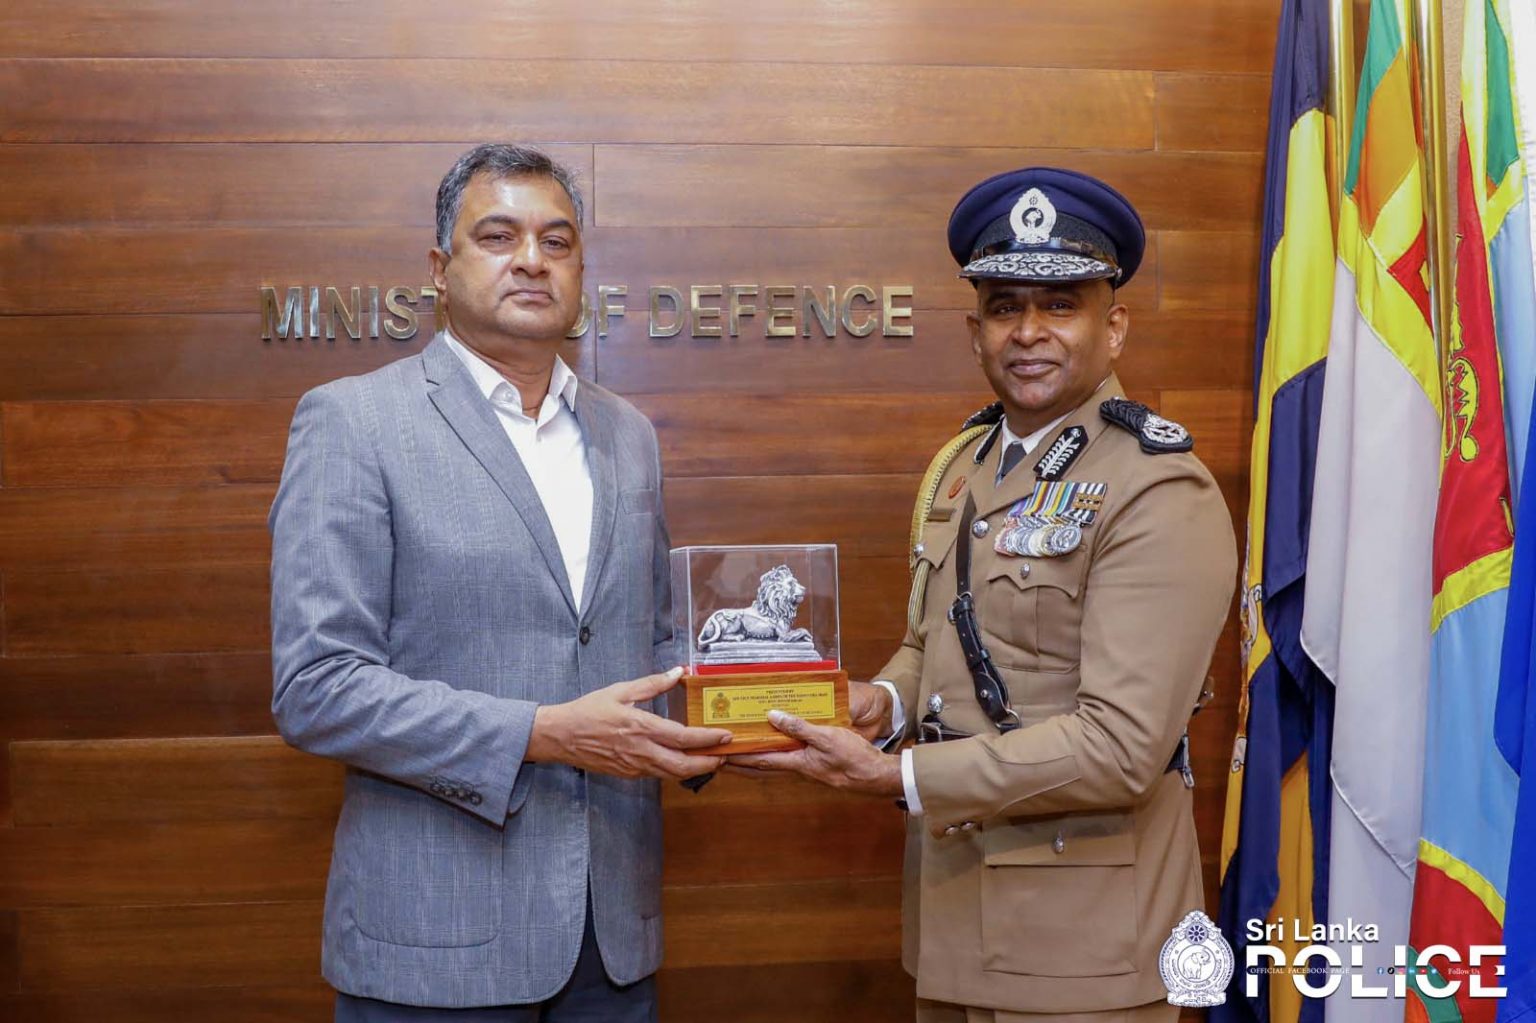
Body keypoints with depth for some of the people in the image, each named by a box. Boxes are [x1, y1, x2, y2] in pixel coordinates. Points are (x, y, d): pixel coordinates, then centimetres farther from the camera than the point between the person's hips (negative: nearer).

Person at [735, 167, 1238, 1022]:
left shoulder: (1163, 494, -17)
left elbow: (1120, 747, -23)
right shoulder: (959, 467, 7)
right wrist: (884, 702, -4)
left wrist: (892, 774, -23)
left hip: (1081, 944, -6)